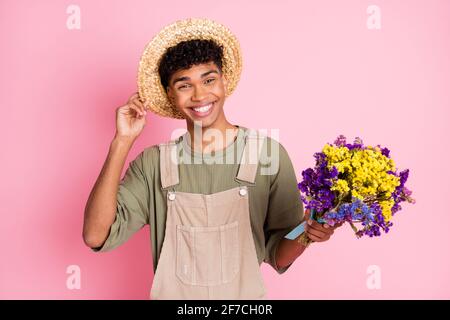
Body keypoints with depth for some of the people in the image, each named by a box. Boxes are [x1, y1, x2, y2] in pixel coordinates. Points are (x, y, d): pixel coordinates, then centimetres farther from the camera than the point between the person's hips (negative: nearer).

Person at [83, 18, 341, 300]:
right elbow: (96, 236, -18)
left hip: (246, 295, -1)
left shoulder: (268, 154, -14)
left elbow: (278, 257, -6)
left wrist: (305, 233, -28)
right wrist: (122, 141, -20)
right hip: (171, 293, 1)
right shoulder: (152, 164, -9)